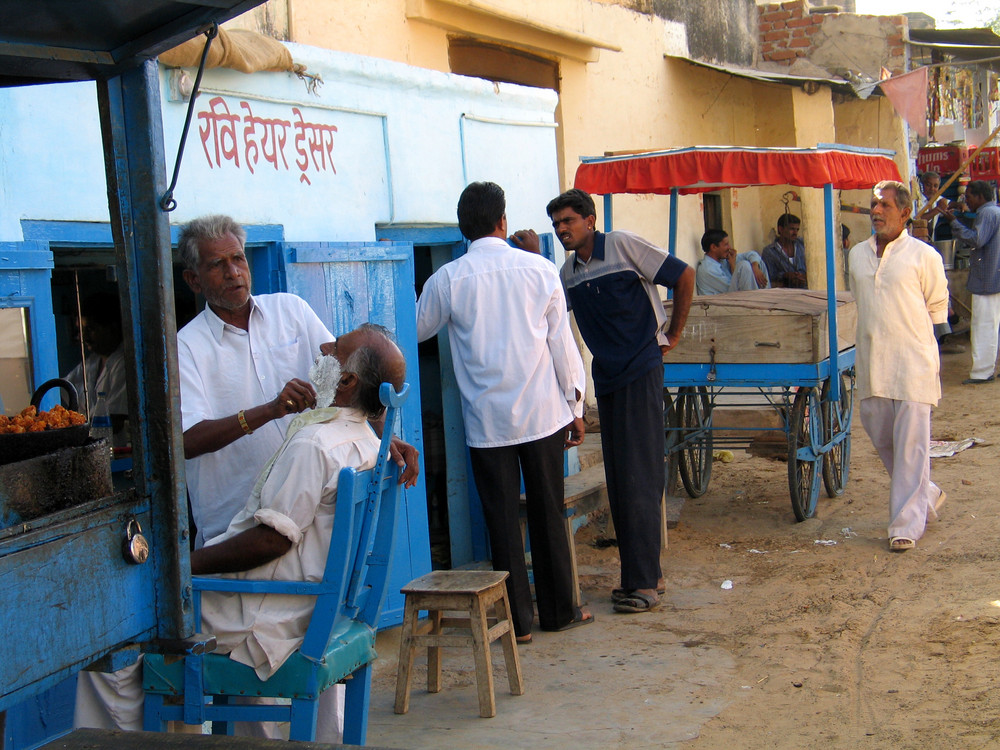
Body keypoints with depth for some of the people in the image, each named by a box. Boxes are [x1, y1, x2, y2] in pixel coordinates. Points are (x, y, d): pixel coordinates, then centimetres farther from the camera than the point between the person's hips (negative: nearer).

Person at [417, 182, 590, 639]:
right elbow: (562, 343, 1)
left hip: (487, 420, -1)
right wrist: (575, 405, 9)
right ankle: (558, 611, 21)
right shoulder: (540, 270, -2)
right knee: (548, 512, 11)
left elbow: (416, 330, 12)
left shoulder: (447, 280, -4)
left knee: (502, 518, 6)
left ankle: (518, 619, 11)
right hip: (543, 412, 1)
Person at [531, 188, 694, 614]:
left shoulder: (623, 246, -6)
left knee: (639, 479, -8)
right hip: (606, 379, 7)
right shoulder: (569, 271, 13)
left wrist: (673, 333, -1)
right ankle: (643, 574, 17)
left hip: (641, 374, -7)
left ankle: (643, 583, -5)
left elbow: (683, 276, -5)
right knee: (618, 483, 8)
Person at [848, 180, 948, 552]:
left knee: (910, 444, -6)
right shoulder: (857, 254, 10)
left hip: (913, 363, -5)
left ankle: (906, 524, -1)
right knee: (881, 438, 11)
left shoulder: (923, 256, -4)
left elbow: (937, 307, 5)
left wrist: (909, 332, 7)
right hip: (871, 364, 6)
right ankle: (926, 495, 32)